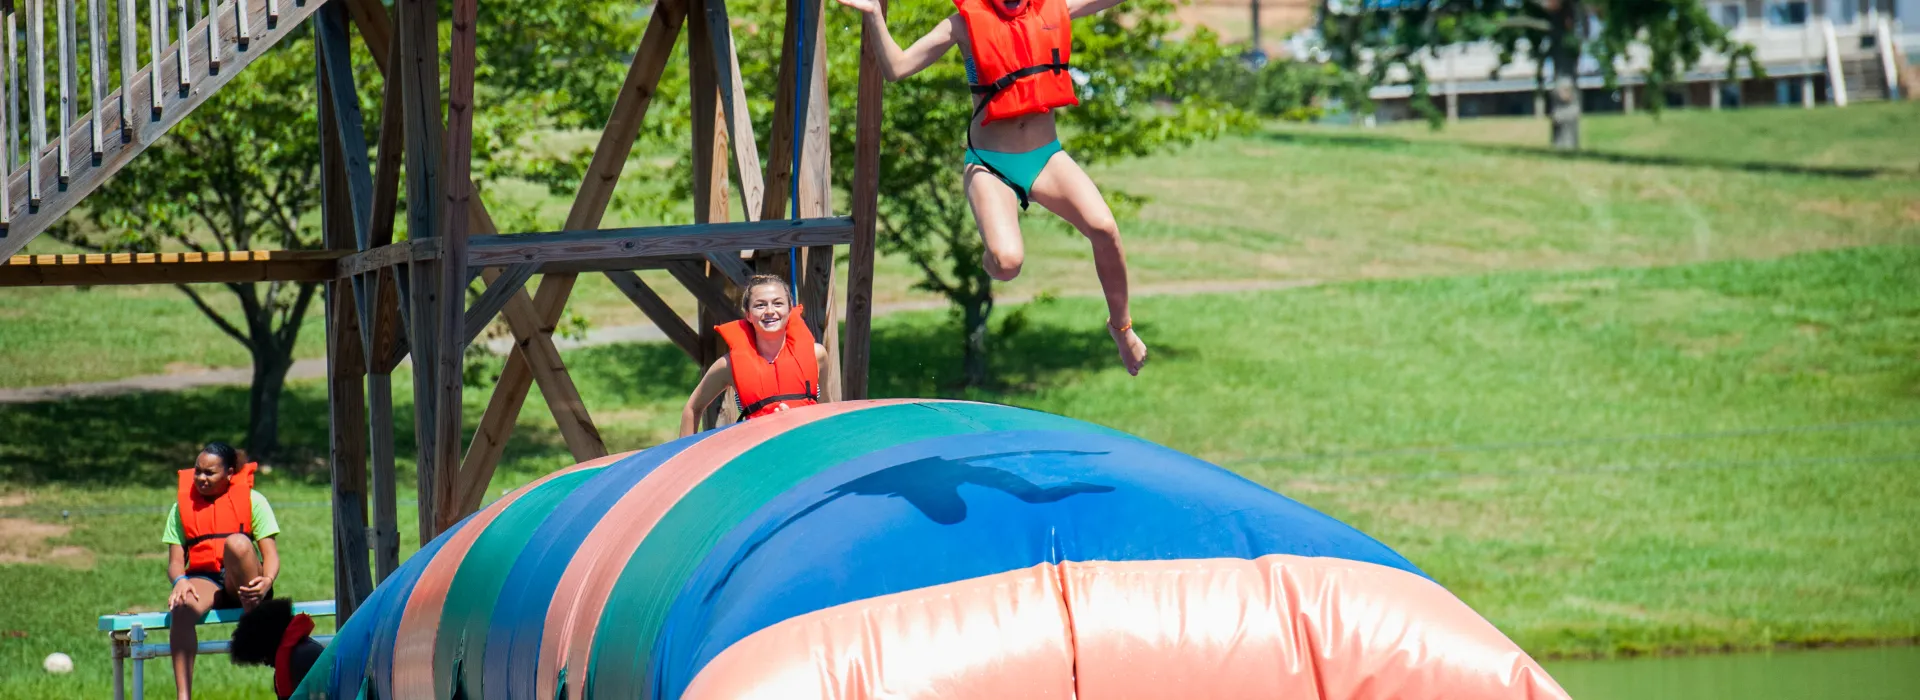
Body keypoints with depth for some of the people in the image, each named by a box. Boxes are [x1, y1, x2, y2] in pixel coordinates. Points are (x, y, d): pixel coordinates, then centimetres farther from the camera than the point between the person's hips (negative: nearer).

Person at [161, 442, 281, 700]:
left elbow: (271, 554, -1)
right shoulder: (183, 506, 14)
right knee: (183, 606, -36)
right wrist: (180, 581, -18)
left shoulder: (252, 500, 7)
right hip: (204, 580, 1)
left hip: (243, 583, -1)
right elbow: (175, 560, 7)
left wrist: (267, 581, -25)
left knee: (237, 542, -35)